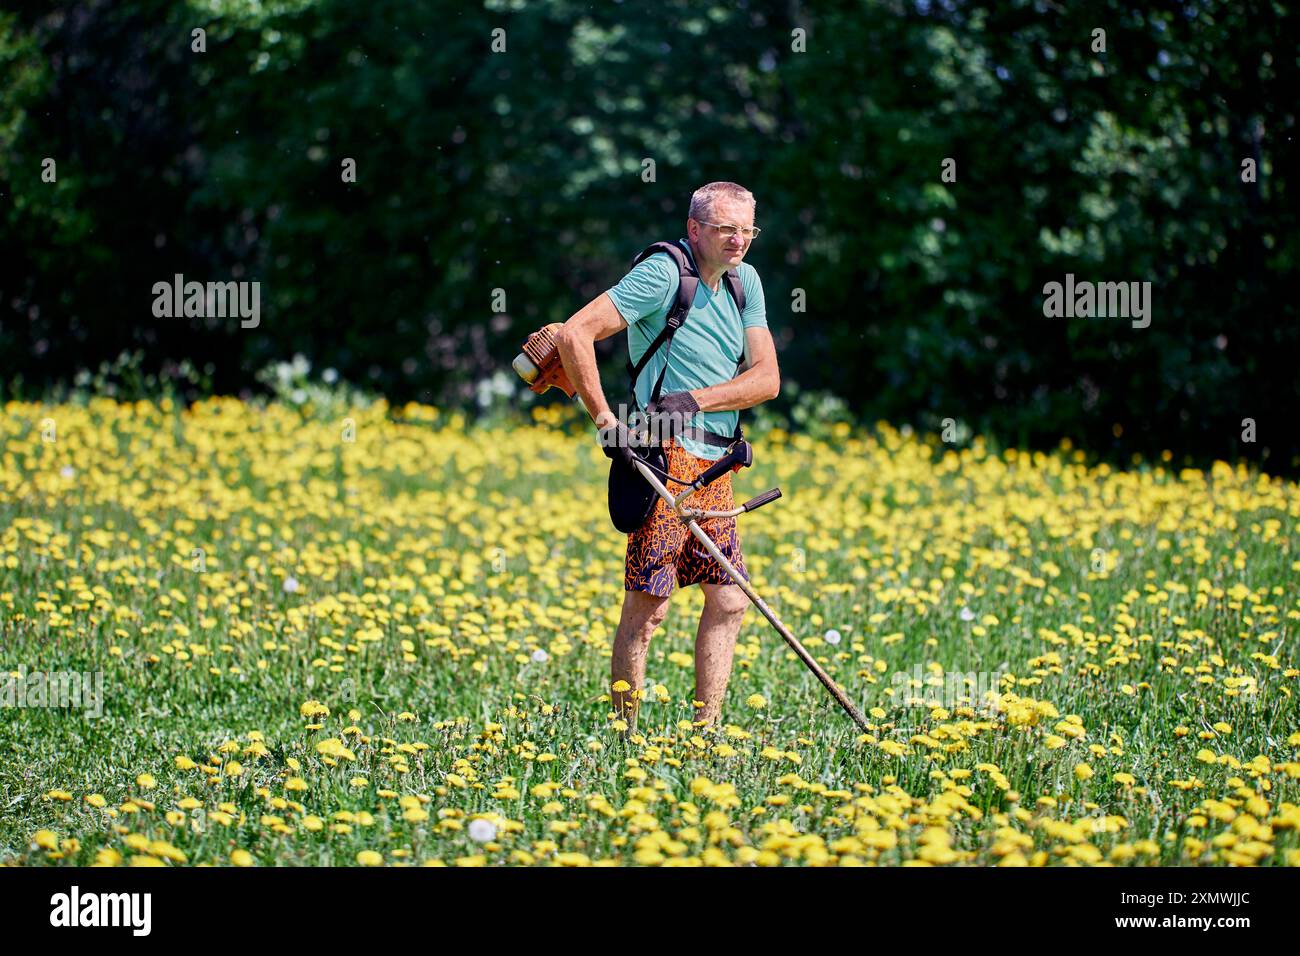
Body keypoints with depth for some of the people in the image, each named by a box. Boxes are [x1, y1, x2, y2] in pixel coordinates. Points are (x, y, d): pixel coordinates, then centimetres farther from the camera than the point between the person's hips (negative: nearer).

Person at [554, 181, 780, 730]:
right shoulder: (664, 274, -11)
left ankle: (706, 730, 16)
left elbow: (767, 377, 3)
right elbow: (575, 335, -18)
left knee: (729, 601, 9)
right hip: (667, 458, -8)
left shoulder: (746, 281, 11)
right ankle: (626, 732, 0)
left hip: (713, 468, 8)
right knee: (648, 607, -8)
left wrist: (697, 400, -13)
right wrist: (604, 420, -19)